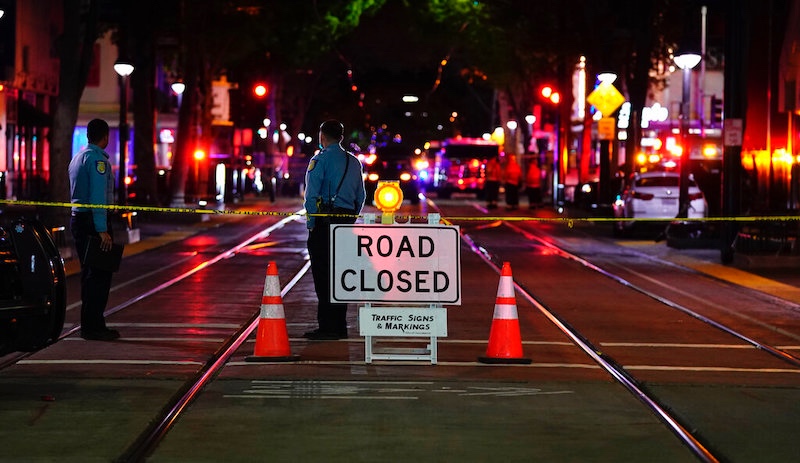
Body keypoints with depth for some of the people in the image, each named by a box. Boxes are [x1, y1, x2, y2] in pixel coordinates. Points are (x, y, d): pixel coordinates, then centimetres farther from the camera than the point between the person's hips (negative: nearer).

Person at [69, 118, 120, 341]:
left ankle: (90, 324, 16)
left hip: (77, 218, 10)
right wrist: (102, 230, -23)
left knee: (89, 273, 13)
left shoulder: (77, 157, 18)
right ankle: (93, 326, -12)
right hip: (92, 221, -10)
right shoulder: (97, 158, -12)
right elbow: (98, 196, -20)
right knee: (100, 274, -9)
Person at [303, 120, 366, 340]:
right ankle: (340, 326, 15)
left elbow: (312, 194, -14)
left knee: (323, 274, -5)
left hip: (324, 222, -7)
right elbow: (361, 196, 17)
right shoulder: (354, 162, 15)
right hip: (346, 221, 7)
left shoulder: (320, 160, -7)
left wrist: (311, 223, -9)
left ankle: (327, 327, -7)